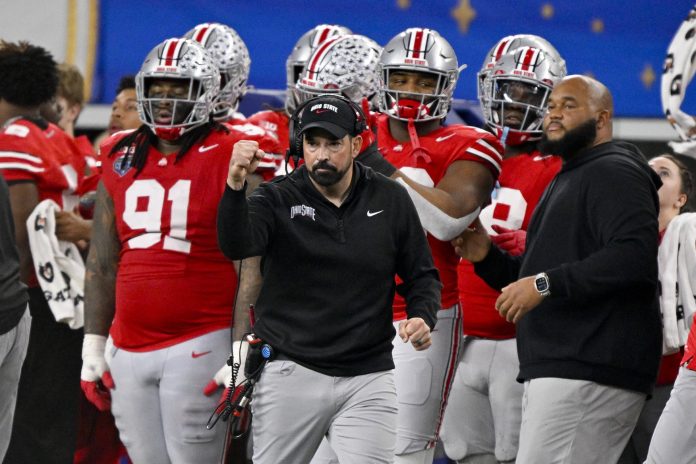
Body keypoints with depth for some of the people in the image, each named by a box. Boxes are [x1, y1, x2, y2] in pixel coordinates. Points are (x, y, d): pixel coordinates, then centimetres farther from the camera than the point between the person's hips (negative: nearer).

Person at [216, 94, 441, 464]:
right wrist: (235, 185, -39)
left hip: (368, 377, 1)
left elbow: (421, 275, 12)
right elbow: (236, 245, -22)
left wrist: (422, 317, -9)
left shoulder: (389, 200, 4)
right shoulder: (278, 199, -2)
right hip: (290, 374, -1)